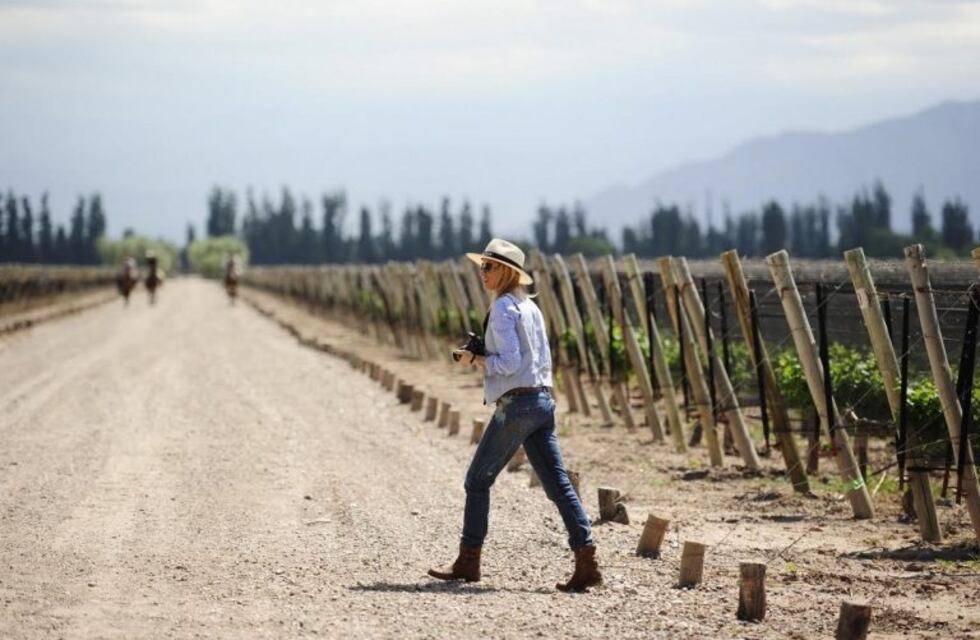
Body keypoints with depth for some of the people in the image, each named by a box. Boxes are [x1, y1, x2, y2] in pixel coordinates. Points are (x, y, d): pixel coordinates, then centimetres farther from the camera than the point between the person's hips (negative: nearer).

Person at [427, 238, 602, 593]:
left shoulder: (503, 308, -10)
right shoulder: (530, 307, 17)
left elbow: (509, 363, -19)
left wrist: (475, 359, -4)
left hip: (516, 404, -8)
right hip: (542, 400, 8)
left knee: (478, 480, 5)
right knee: (558, 484, 2)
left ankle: (468, 562, 11)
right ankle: (586, 560, -8)